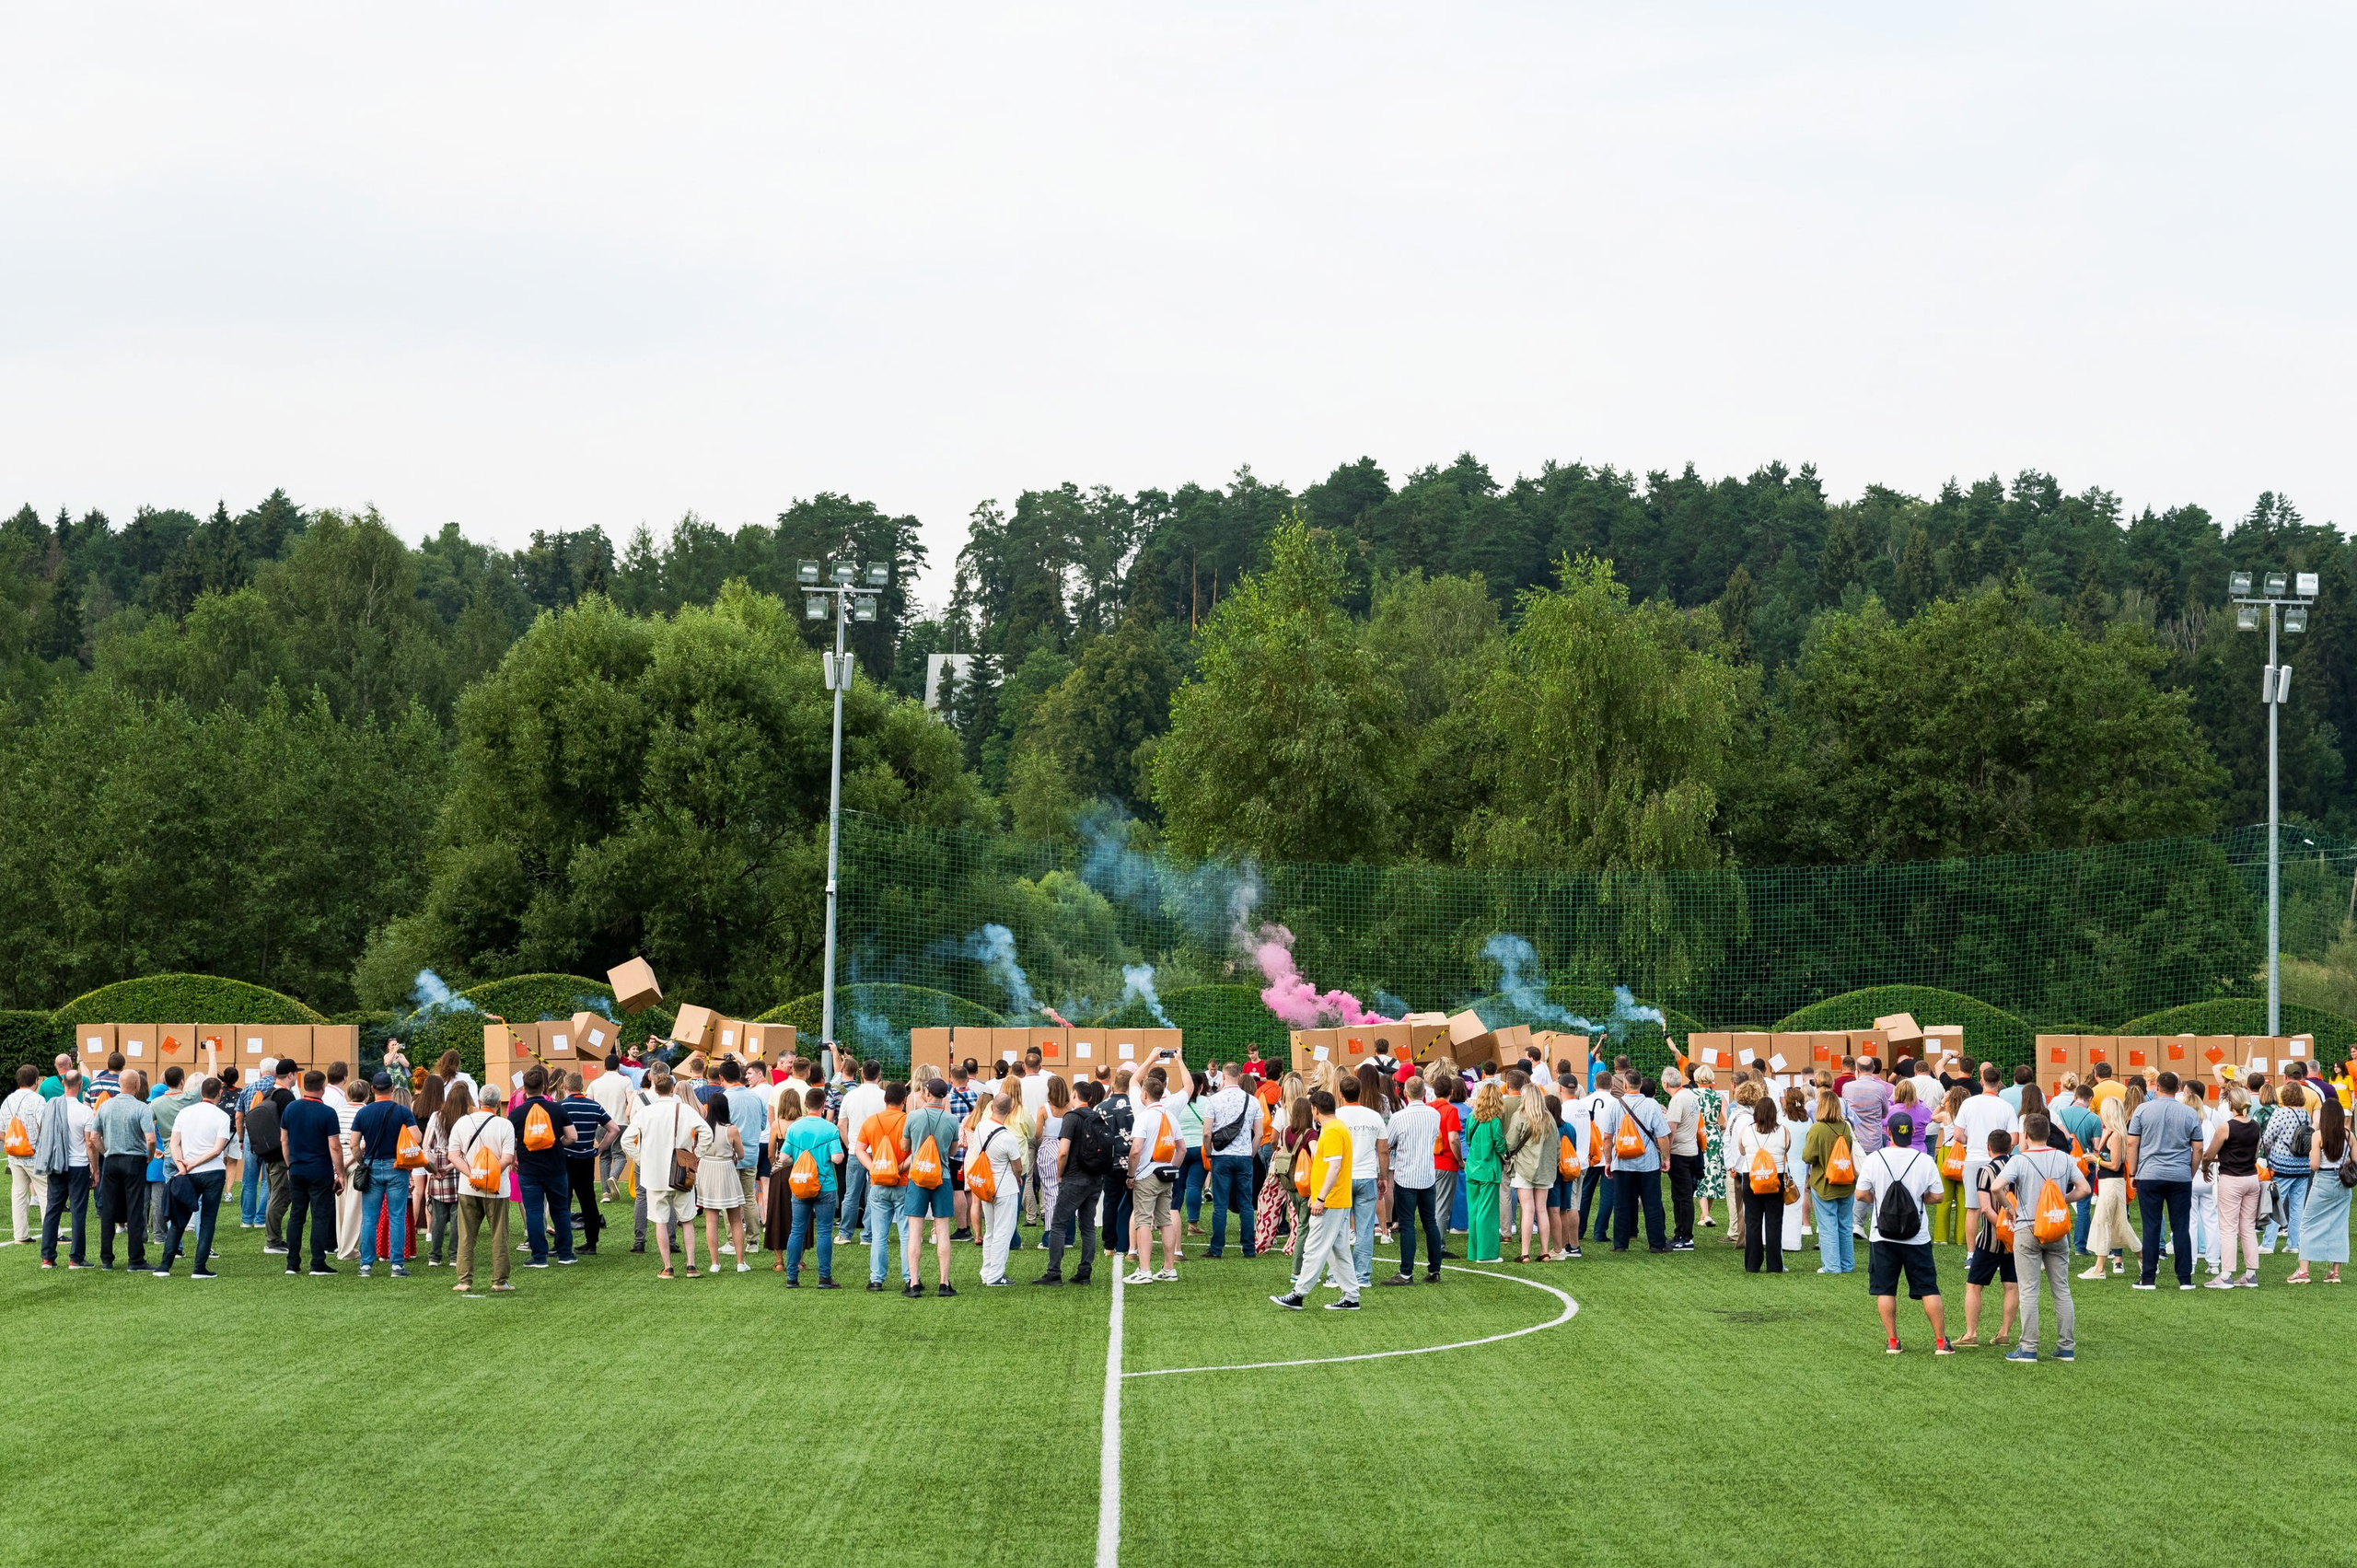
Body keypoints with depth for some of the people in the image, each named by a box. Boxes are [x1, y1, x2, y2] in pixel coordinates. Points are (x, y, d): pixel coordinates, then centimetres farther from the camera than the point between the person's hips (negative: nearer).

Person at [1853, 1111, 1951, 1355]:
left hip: (1882, 1236, 0)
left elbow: (1861, 1195, -5)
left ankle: (1892, 1342, 8)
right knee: (1929, 1290, 6)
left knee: (1885, 1290, 8)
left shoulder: (1873, 1159, -7)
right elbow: (1936, 1196, -2)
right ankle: (1941, 1341, 6)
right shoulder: (1925, 1161, -7)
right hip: (1917, 1237, 0)